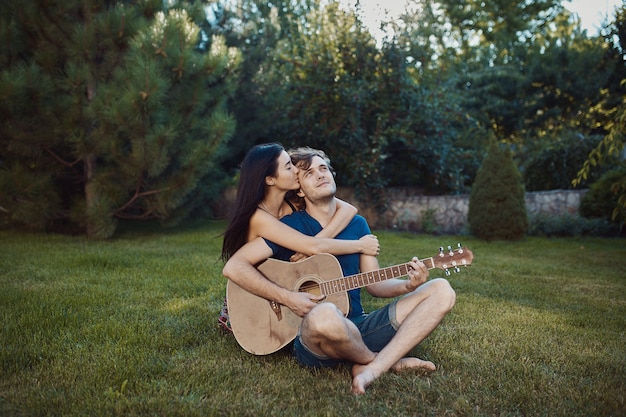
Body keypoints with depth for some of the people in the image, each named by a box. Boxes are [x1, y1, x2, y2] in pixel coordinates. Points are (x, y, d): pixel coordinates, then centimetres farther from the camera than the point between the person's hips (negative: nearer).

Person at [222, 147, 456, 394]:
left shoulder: (357, 224, 13)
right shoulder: (291, 226, -2)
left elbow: (374, 283, 13)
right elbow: (234, 267, -9)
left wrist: (408, 285, -8)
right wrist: (288, 298, -17)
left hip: (358, 329, 5)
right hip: (311, 337, -5)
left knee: (441, 291, -6)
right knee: (324, 315, -42)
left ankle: (373, 369, -22)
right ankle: (390, 361, -9)